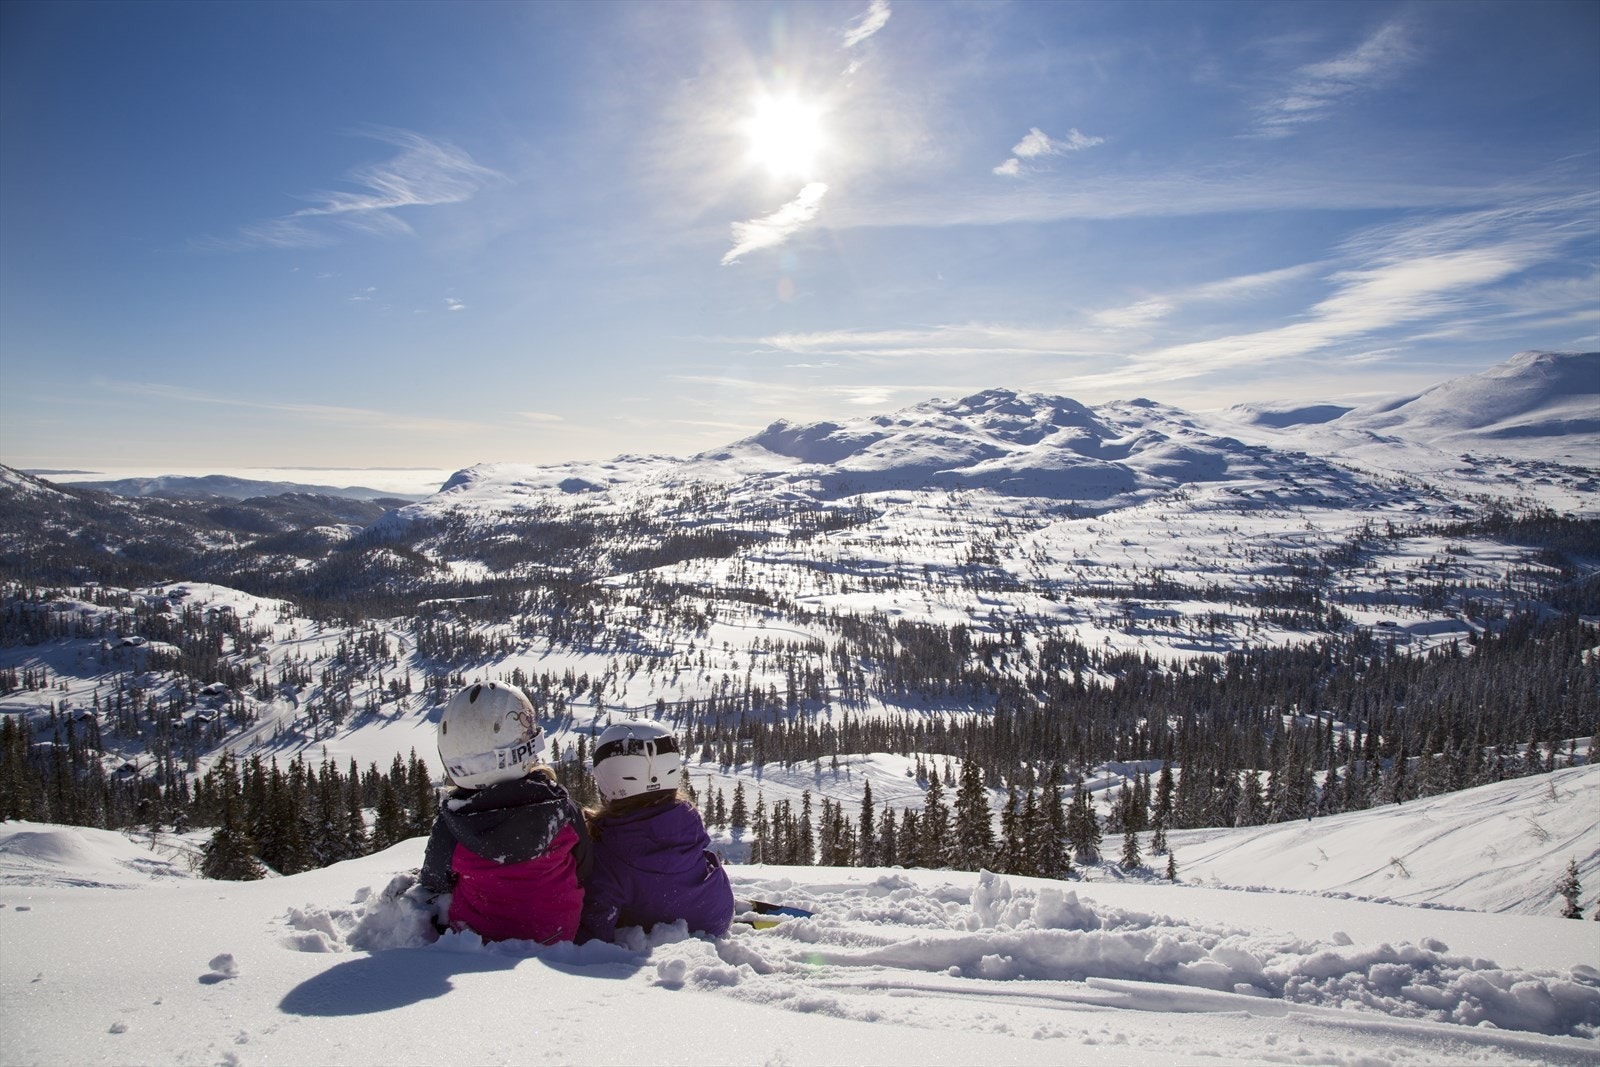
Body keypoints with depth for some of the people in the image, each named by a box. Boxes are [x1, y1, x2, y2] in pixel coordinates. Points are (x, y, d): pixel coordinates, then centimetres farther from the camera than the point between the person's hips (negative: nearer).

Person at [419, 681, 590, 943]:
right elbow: (583, 874, -5)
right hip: (557, 941, 1)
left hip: (477, 944, -1)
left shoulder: (449, 830, -22)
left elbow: (433, 892, -4)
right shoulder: (562, 810, -21)